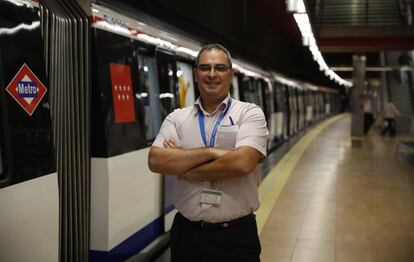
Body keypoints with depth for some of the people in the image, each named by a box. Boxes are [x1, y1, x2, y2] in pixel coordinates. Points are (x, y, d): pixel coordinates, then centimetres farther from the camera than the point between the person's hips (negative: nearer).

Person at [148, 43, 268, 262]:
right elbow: (156, 161, -11)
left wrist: (184, 168, -10)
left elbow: (242, 163, -19)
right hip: (186, 232, 3)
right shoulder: (177, 118, 4)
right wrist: (210, 152, -17)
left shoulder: (250, 113, -3)